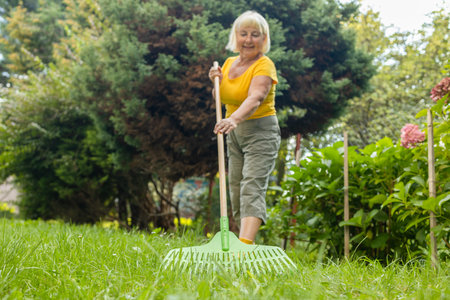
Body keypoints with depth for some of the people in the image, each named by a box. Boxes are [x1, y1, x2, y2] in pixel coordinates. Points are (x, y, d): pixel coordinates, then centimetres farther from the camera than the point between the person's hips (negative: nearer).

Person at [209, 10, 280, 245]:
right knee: (235, 191, 6)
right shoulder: (229, 63, 8)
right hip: (234, 135, 8)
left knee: (252, 188, -20)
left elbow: (255, 98, -33)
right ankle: (244, 242, 15)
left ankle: (245, 246, -32)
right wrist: (217, 81, -3)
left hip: (261, 131, -8)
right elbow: (221, 100, 18)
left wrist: (234, 119, -50)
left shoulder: (264, 65, -14)